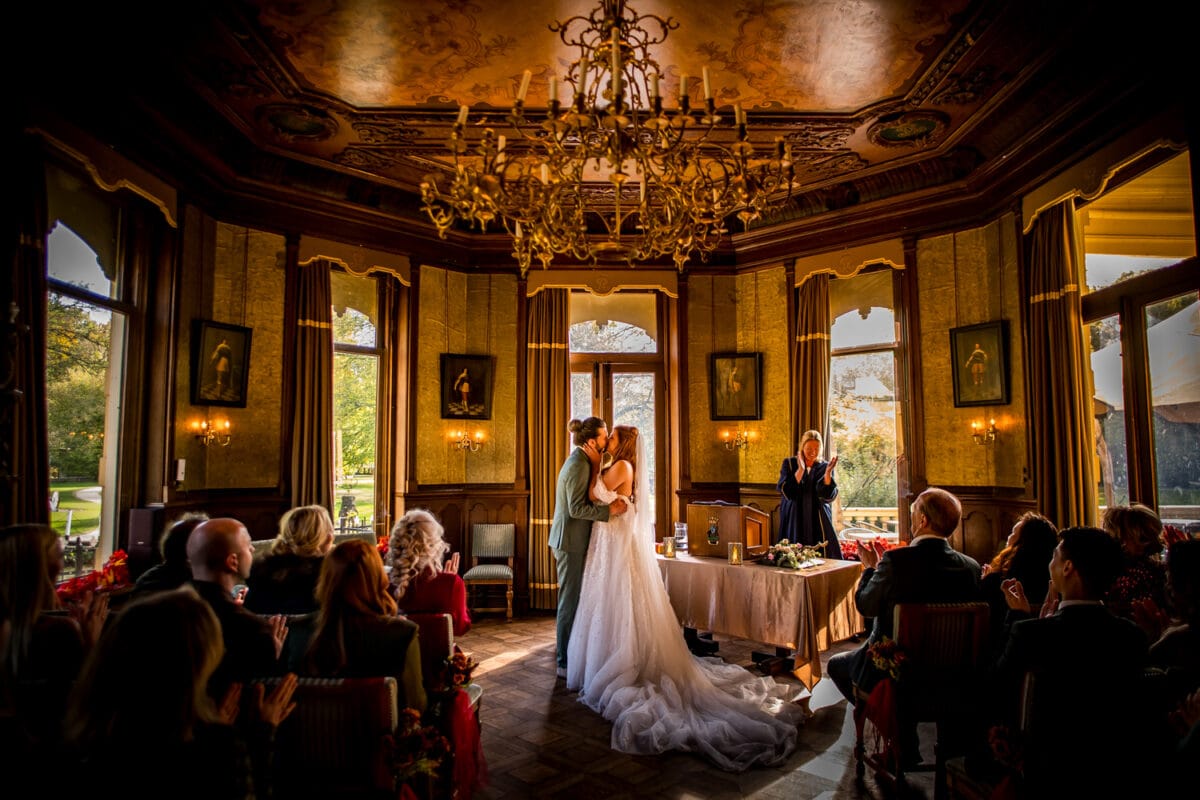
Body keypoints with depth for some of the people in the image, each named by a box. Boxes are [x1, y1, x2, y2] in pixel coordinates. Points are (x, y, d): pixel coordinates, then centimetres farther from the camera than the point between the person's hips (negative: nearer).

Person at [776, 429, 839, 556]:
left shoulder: (824, 467, 5)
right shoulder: (789, 464, 2)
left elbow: (828, 496, -7)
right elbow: (786, 492, -11)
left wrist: (828, 472, -19)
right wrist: (800, 469, -17)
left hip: (818, 523, 1)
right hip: (794, 521, -1)